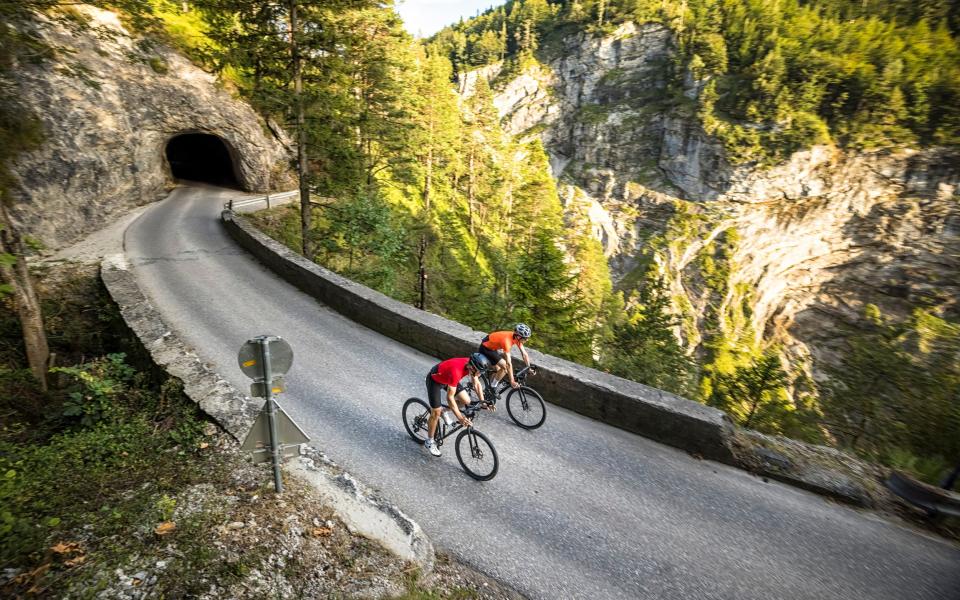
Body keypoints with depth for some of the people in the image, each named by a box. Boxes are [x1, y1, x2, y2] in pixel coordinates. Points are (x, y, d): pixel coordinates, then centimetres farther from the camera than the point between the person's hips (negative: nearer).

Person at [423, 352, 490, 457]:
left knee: (466, 401, -5)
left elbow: (476, 384, -4)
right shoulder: (456, 371, -42)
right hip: (434, 380, -7)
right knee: (436, 413, -4)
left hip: (447, 378, 7)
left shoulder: (471, 365, -21)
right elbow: (450, 397, -36)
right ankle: (429, 442, 16)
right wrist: (460, 418, -36)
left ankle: (444, 409, 19)